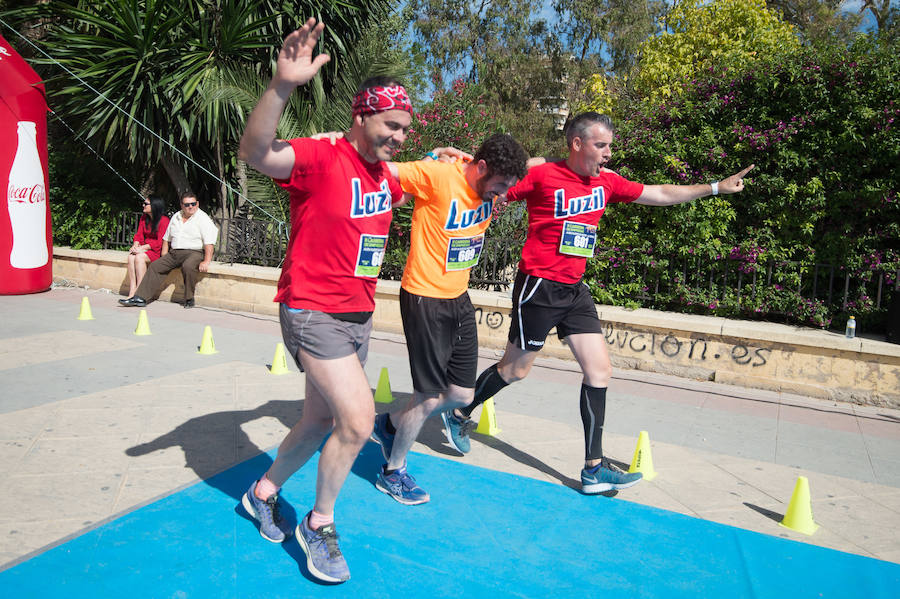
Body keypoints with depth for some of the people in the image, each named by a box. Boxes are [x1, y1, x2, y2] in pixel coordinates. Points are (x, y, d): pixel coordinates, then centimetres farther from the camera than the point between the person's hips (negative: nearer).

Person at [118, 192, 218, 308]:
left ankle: (189, 299, -21)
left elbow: (209, 242, -16)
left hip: (194, 253, -7)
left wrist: (206, 261, -25)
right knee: (155, 266, -7)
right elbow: (167, 238, 24)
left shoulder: (203, 218, -5)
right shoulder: (175, 217, 16)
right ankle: (139, 298, -8)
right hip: (174, 252, 7)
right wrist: (164, 258, 14)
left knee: (188, 266, -36)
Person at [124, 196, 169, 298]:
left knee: (139, 257, -31)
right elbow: (139, 234, 12)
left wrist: (142, 248, -19)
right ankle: (132, 292, -27)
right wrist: (135, 245, -9)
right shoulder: (144, 217, 12)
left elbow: (160, 242, -16)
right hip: (144, 247, 6)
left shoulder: (164, 220, -12)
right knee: (131, 256, -23)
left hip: (157, 250, -6)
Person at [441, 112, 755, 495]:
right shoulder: (542, 176, -12)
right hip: (538, 286, -7)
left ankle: (594, 468, 9)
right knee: (515, 369, 5)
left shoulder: (607, 182, 7)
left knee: (599, 370, 2)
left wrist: (715, 187, 15)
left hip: (574, 290, 7)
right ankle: (459, 415, 31)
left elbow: (660, 195, 14)